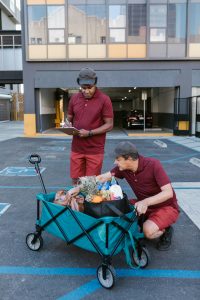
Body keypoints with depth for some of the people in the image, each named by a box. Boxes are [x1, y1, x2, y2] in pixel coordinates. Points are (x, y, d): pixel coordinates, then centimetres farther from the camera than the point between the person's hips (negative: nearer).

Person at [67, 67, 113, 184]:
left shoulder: (104, 99, -8)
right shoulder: (74, 98, 6)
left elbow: (109, 125, -9)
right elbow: (69, 119, 16)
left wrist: (89, 133, -19)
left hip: (95, 150, -4)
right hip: (76, 148, 4)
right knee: (76, 181, 11)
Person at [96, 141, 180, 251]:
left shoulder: (153, 165, -27)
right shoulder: (123, 168, -11)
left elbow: (168, 192, -30)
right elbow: (102, 178, -4)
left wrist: (146, 202, -43)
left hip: (166, 206, -6)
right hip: (144, 205, 6)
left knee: (148, 231, -30)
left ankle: (165, 230, 5)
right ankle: (146, 221, 10)